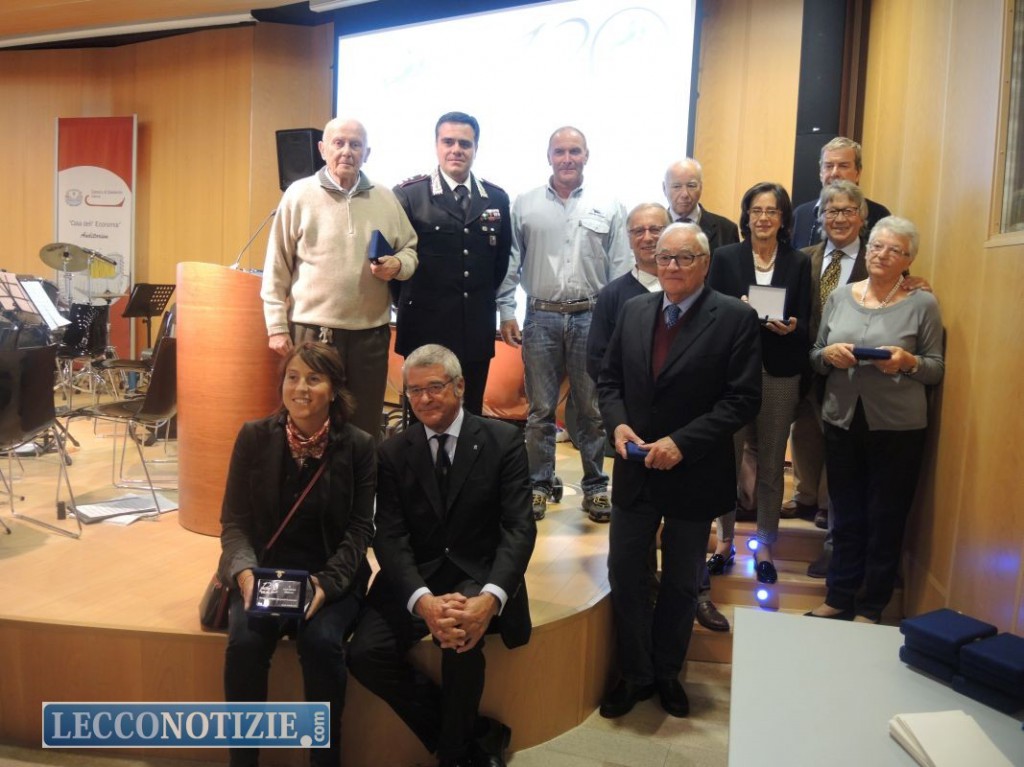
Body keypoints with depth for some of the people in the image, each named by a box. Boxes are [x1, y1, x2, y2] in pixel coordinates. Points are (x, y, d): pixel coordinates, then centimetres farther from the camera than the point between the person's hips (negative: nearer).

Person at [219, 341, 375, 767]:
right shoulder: (254, 436, -2)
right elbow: (234, 520, 0)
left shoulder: (358, 446, -5)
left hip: (332, 576, -1)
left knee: (321, 642, -28)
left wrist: (326, 582, -19)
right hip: (264, 570, 1)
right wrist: (245, 572, -18)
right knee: (245, 641, -26)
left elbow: (359, 529, -4)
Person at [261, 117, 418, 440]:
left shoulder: (386, 199, 7)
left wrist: (399, 266, -8)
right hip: (312, 331, -2)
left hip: (370, 333, 3)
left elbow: (410, 249, 16)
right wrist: (277, 326, -4)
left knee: (366, 425, 11)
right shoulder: (298, 195, -1)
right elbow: (277, 268, -1)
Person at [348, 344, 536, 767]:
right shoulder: (393, 452, 3)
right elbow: (390, 537, -6)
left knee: (461, 640, -32)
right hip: (416, 577, 3)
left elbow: (519, 527, -10)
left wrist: (490, 598, -29)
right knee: (366, 654, -19)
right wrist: (423, 601, -25)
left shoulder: (503, 440, -4)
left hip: (478, 574, -3)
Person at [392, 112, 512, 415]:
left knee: (471, 415, 14)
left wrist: (486, 301, 12)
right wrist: (407, 304, 0)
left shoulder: (497, 198, 8)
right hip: (425, 327, -3)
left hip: (477, 330, 4)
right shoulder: (409, 194, -4)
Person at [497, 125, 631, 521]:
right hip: (541, 318, 0)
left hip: (592, 318, 0)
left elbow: (621, 269, 4)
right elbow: (510, 264, 6)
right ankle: (539, 484, 18)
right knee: (540, 409, 7)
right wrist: (506, 313, 0)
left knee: (592, 409, 8)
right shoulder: (524, 205, 6)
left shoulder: (608, 207, 5)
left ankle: (595, 485, 20)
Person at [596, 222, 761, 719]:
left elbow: (743, 398, -15)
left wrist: (681, 441, -22)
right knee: (625, 575, 9)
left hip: (694, 473, -3)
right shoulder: (634, 310, 3)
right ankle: (635, 674, 31)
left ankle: (667, 673, 38)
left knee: (681, 583, 15)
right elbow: (608, 378, 8)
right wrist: (618, 424, -11)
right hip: (635, 469, 3)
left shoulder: (735, 318, -10)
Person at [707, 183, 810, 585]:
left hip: (779, 375, 1)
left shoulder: (798, 262, 6)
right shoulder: (725, 257, 3)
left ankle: (764, 546, 21)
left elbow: (804, 325, 5)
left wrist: (789, 327, -17)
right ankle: (724, 539, 20)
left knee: (771, 465, 7)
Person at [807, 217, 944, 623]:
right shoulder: (839, 296, 6)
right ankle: (839, 597, 29)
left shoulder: (923, 304, -2)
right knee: (845, 516, 13)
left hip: (897, 427, -2)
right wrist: (829, 354, -12)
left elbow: (937, 369, 0)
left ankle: (871, 607, 25)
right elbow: (814, 358, 9)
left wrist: (908, 362, -19)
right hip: (842, 421, 3)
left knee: (885, 520, 9)